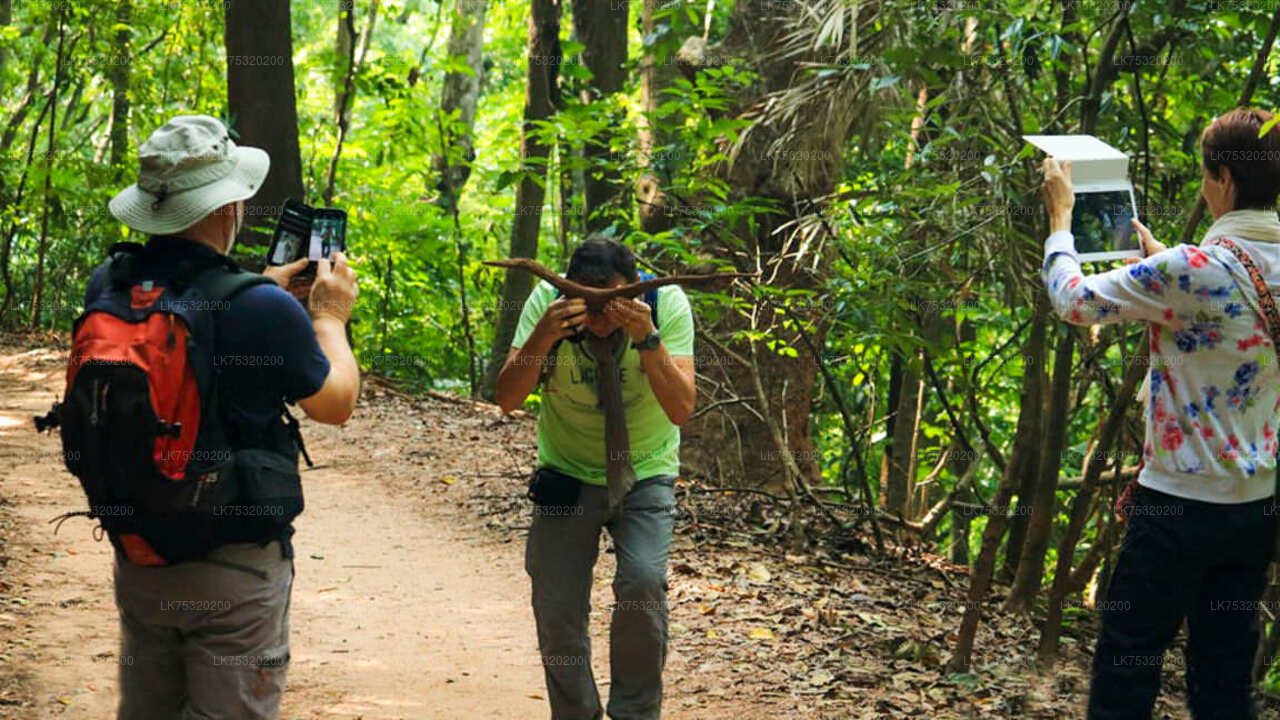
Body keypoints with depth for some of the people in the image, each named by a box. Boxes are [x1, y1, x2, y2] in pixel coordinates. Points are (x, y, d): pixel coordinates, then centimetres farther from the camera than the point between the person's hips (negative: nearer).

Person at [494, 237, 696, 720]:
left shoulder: (666, 304, -21)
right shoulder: (547, 302, -18)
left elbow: (681, 409, -27)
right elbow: (506, 400, -23)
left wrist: (647, 339, -40)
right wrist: (542, 337, -38)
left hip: (644, 474, -1)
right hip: (567, 475, 1)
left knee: (642, 584, -22)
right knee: (556, 607, -4)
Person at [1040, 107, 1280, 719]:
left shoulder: (1192, 270, -20)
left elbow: (1073, 300, -11)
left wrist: (1060, 215, 4)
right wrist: (1155, 250, 32)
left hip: (1183, 506, -7)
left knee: (1124, 670, 4)